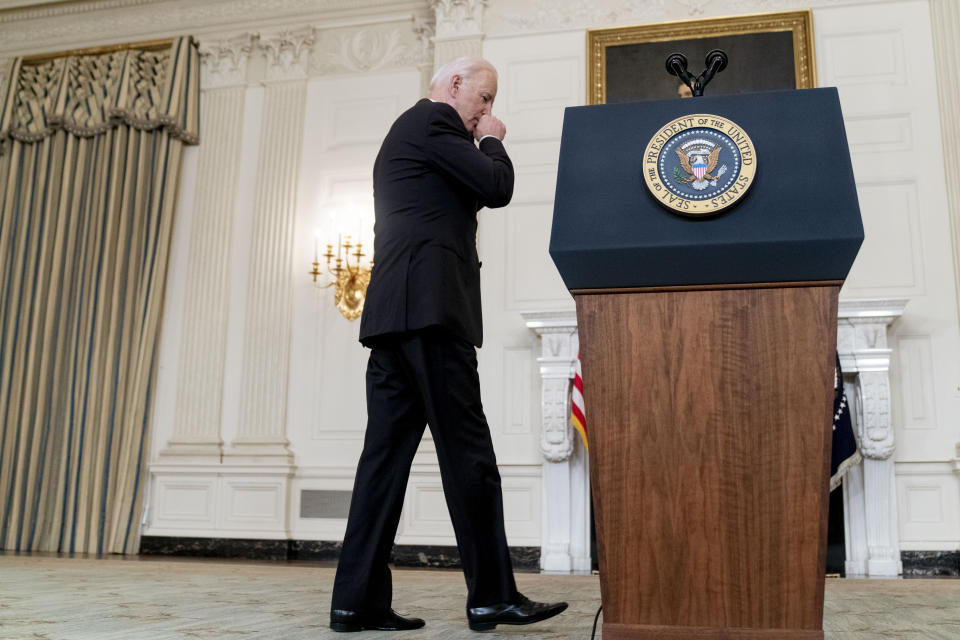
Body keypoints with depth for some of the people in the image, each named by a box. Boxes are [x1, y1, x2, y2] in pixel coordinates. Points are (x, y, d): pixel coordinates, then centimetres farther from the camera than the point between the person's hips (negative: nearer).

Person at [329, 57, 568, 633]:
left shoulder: (407, 133, 31)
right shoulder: (433, 121, 1)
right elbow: (497, 187, -7)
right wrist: (493, 142, 10)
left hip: (396, 312, 10)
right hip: (430, 305, -10)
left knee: (388, 450, 3)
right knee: (468, 450, -7)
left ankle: (359, 598, 3)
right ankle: (493, 595, -1)